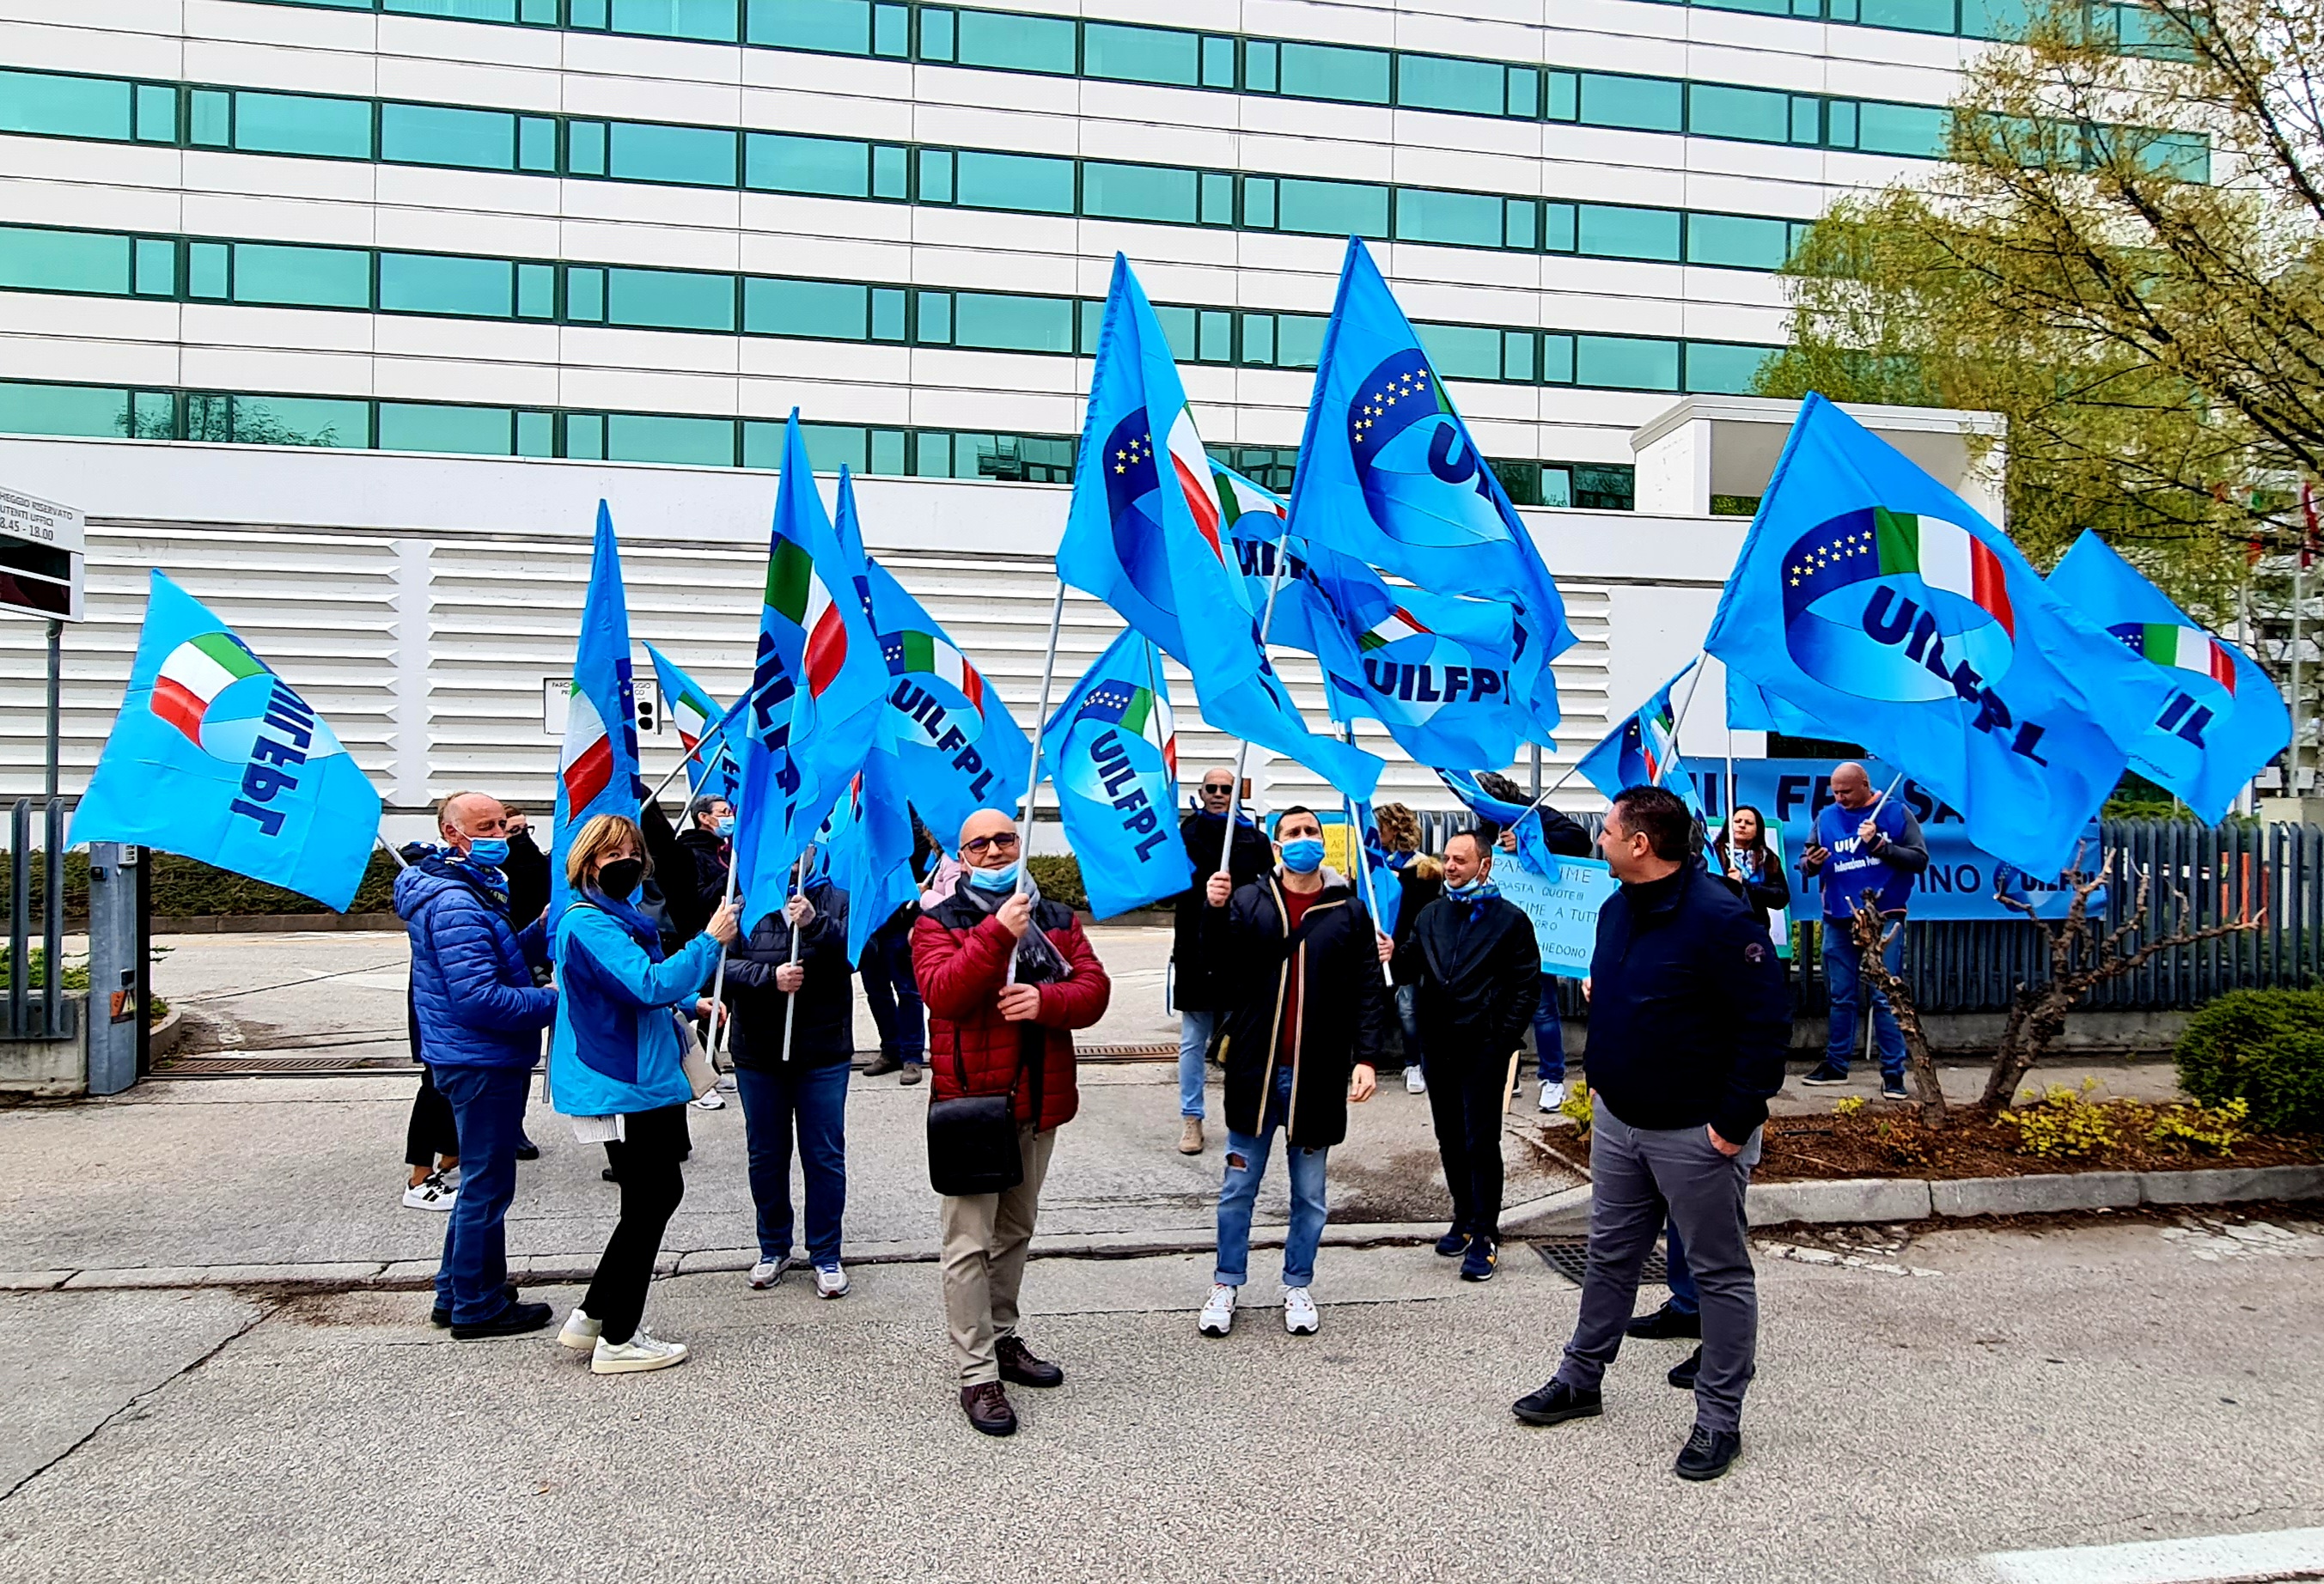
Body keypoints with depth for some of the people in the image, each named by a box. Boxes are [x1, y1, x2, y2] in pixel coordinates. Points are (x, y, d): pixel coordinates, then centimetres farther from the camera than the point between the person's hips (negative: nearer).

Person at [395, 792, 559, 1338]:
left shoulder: (476, 890, 13)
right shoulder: (455, 903, -21)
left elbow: (504, 960, 18)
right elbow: (479, 999, -27)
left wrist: (542, 929, 1)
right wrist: (557, 1001, -20)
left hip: (486, 1061, 11)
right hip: (481, 1062, -11)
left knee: (480, 1180, 21)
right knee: (487, 1184, 1)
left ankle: (456, 1294, 33)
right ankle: (479, 1306, 14)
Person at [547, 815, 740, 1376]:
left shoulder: (617, 917, 15)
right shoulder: (588, 924, -18)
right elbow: (649, 985, -29)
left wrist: (690, 1004, 18)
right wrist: (710, 941, -24)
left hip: (644, 1080, 11)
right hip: (621, 1087, -11)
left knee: (660, 1192, 16)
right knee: (648, 1203, -1)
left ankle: (590, 1318, 24)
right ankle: (617, 1340, 11)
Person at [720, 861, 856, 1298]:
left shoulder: (835, 901, -2)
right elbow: (725, 966, -11)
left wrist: (815, 923, -31)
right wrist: (770, 977, -27)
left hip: (823, 1053, -1)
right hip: (758, 1054, 2)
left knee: (825, 1157, 5)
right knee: (766, 1156, 14)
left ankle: (826, 1256, 17)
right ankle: (773, 1248, 30)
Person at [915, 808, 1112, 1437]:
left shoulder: (1057, 919, 11)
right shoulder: (939, 923, -3)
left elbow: (1094, 987, 0)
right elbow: (944, 992, -20)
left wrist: (1045, 1000, -19)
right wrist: (997, 933, -28)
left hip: (1039, 1102, 5)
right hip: (971, 1102, -5)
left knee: (1016, 1231, 18)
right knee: (969, 1243, -6)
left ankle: (1002, 1339, 34)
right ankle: (977, 1376, 0)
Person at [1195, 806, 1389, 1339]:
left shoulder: (1350, 912, 3)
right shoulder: (1249, 900, 3)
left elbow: (1368, 992, 0)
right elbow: (1219, 955, -13)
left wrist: (1367, 1057, -10)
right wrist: (1215, 910, -32)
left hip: (1318, 1075, 0)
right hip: (1255, 1069, 0)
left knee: (1310, 1194, 12)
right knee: (1238, 1188, 10)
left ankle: (1298, 1288, 28)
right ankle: (1226, 1286, 24)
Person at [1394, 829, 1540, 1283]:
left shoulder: (1510, 919, -2)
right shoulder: (1431, 915, 13)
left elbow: (1526, 985, -4)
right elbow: (1409, 968, 12)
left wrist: (1505, 1037, -11)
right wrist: (1391, 957, -11)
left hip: (1483, 1048, -5)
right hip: (1438, 1043, 5)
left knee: (1481, 1141, -4)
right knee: (1450, 1139, 13)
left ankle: (1484, 1235, 4)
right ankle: (1464, 1219, 27)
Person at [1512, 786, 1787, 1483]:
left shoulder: (1719, 917, -21)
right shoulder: (1616, 910, 5)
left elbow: (1766, 1024, -21)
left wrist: (1735, 1123, -20)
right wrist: (1600, 1080, 15)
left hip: (1696, 1133, -8)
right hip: (1618, 1121, 8)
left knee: (1720, 1274, 7)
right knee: (1609, 1256, 19)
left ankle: (1719, 1419, 18)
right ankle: (1580, 1380, 34)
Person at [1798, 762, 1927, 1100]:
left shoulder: (1896, 812, -1)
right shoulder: (1826, 817, 7)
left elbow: (1920, 859, -6)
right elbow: (1806, 861, 12)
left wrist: (1881, 845, -19)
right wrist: (1810, 863, -12)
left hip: (1884, 919, -3)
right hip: (1838, 920, 3)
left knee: (1885, 998, -4)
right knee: (1841, 997, 11)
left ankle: (1893, 1073, 2)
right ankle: (1835, 1065, 22)